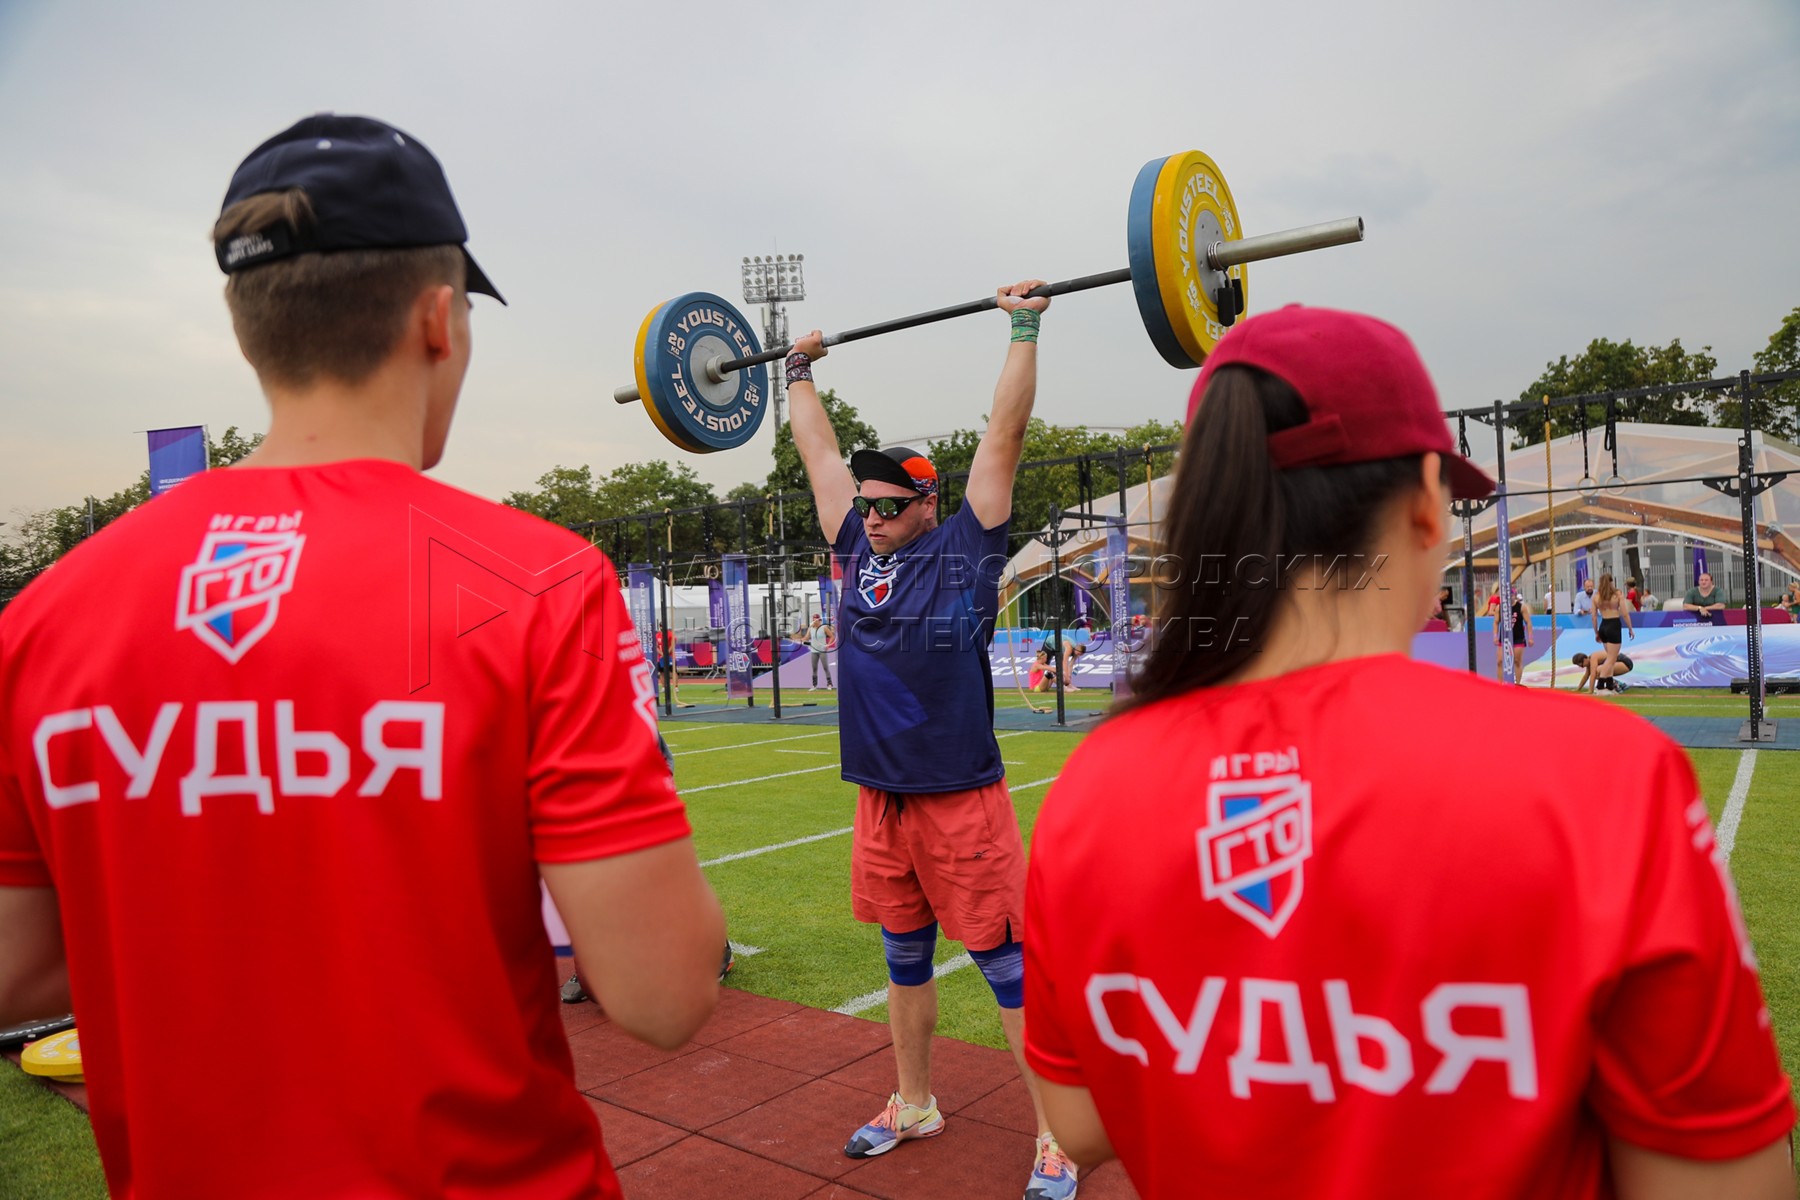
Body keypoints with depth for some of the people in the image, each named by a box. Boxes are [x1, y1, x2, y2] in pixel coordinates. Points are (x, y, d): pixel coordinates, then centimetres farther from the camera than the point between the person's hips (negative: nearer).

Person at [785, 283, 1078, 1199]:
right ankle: (913, 1106, 38)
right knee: (905, 961, 19)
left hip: (961, 802, -6)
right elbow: (817, 451, 16)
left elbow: (1003, 434, -8)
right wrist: (799, 371, 24)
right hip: (880, 802, 6)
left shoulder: (964, 548, -6)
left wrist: (1023, 330, -6)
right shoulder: (859, 548, 6)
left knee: (1011, 968, 3)